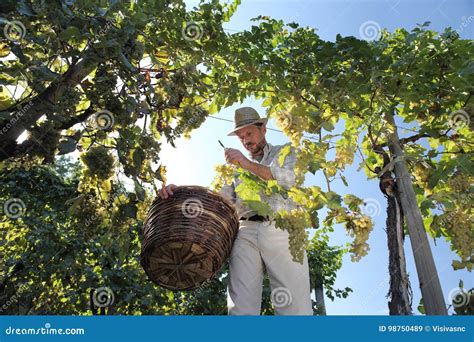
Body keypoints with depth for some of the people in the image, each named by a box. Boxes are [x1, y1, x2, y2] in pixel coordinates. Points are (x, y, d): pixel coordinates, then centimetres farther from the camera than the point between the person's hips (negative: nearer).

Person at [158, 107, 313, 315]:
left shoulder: (287, 153, 23)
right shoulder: (236, 164, 30)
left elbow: (290, 179, 1)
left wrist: (250, 165, -7)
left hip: (281, 231, -2)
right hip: (246, 233, 2)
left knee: (295, 308, -14)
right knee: (241, 308, -12)